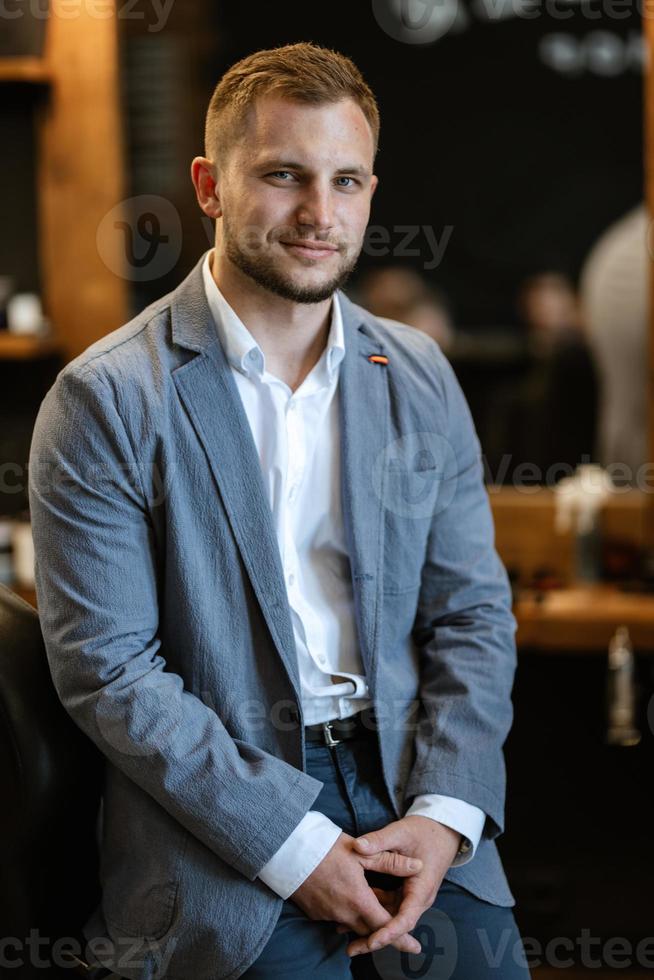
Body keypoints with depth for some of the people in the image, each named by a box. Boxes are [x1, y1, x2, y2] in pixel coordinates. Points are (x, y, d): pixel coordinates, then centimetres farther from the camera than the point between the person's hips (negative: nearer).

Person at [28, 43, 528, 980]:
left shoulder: (419, 376, 8)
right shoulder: (104, 400, -7)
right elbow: (107, 668, -10)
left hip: (413, 796, 4)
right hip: (220, 823, -4)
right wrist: (293, 845, -15)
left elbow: (474, 614, 8)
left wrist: (444, 816, -8)